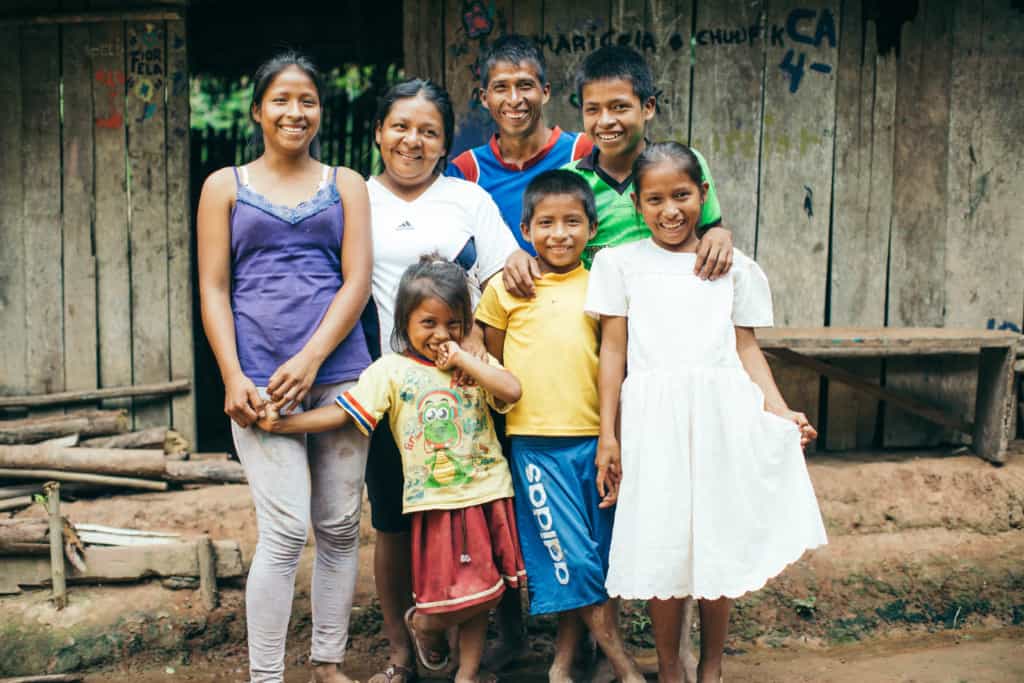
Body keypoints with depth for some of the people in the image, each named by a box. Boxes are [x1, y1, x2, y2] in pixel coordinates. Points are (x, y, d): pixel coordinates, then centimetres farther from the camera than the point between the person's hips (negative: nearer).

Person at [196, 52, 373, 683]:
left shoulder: (345, 185, 12)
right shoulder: (225, 187, 11)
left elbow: (357, 281, 2)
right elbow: (213, 289, 5)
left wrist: (310, 359, -10)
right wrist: (233, 377, -7)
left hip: (337, 370, 2)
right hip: (260, 378, -2)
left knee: (340, 526, 7)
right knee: (286, 530, -8)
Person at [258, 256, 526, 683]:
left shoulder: (477, 363, 7)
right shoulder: (391, 370, -3)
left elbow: (511, 392, -11)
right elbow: (341, 413, -7)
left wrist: (462, 358, -11)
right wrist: (280, 424, -14)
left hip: (488, 496, 4)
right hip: (438, 504, -4)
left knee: (482, 595, 12)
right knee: (472, 595, -3)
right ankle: (423, 623, 28)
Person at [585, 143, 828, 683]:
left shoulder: (734, 266, 12)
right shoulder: (620, 262, 9)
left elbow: (747, 349, 13)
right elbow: (613, 349, 6)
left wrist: (781, 413, 0)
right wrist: (607, 433, 2)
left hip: (722, 414, 1)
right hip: (654, 418, -1)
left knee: (719, 542, 5)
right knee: (661, 546, 2)